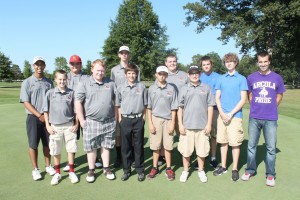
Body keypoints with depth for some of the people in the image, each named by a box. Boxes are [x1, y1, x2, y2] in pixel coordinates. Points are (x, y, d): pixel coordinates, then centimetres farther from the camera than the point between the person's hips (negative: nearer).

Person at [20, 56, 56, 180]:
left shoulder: (49, 82, 7)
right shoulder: (27, 82, -2)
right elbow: (26, 103, -7)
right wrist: (39, 115, -14)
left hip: (48, 117, 3)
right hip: (33, 118, -2)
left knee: (47, 143, 10)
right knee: (33, 145, 3)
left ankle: (48, 166, 25)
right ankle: (35, 169, 17)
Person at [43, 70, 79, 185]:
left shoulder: (71, 93, -2)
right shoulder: (50, 93, -2)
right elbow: (46, 111, 2)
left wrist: (76, 124, 0)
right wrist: (48, 126, -2)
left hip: (69, 126, 0)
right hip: (55, 126, 0)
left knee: (71, 149, 8)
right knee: (55, 151, 10)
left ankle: (71, 172, 24)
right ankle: (57, 173, 27)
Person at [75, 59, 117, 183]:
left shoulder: (110, 83, 7)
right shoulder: (84, 84, -3)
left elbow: (115, 101, 14)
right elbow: (78, 102, -5)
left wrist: (116, 117, 9)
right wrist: (82, 120, -8)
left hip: (109, 122, 2)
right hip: (91, 122, -2)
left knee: (106, 146, 13)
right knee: (91, 147, 7)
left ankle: (106, 169, 27)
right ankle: (91, 170, 23)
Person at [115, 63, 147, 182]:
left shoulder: (142, 87, 2)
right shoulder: (120, 88, 4)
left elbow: (145, 104, 7)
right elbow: (118, 105, 8)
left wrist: (143, 118, 1)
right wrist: (120, 119, 2)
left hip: (138, 119, -1)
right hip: (125, 119, 1)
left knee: (138, 146, 7)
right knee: (125, 146, 8)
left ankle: (140, 170, 20)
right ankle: (126, 170, 22)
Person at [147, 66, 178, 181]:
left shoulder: (171, 89, 0)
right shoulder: (152, 88, 2)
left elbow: (173, 108, 1)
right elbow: (149, 107, 3)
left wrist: (172, 123, -3)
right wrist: (150, 123, -3)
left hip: (168, 120, 0)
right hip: (156, 119, 1)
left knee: (168, 145, 6)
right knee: (155, 145, 7)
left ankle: (168, 169, 20)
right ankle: (155, 168, 21)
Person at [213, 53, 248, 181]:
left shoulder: (241, 79, 0)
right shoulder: (221, 78, 11)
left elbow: (243, 100, -5)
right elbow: (217, 97, 8)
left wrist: (230, 114, -11)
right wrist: (222, 113, -5)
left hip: (235, 115, -3)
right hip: (222, 115, 4)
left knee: (235, 143, 0)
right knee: (223, 141, 10)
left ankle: (235, 169, 13)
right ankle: (223, 166, 23)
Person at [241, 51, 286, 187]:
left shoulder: (277, 78, 1)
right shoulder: (251, 78, 2)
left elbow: (279, 96, 12)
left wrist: (270, 108, 8)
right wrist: (256, 107, 8)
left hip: (270, 118, -1)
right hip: (254, 117, 1)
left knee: (271, 148, 5)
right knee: (251, 145, 10)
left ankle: (270, 174, 21)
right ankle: (250, 170, 28)